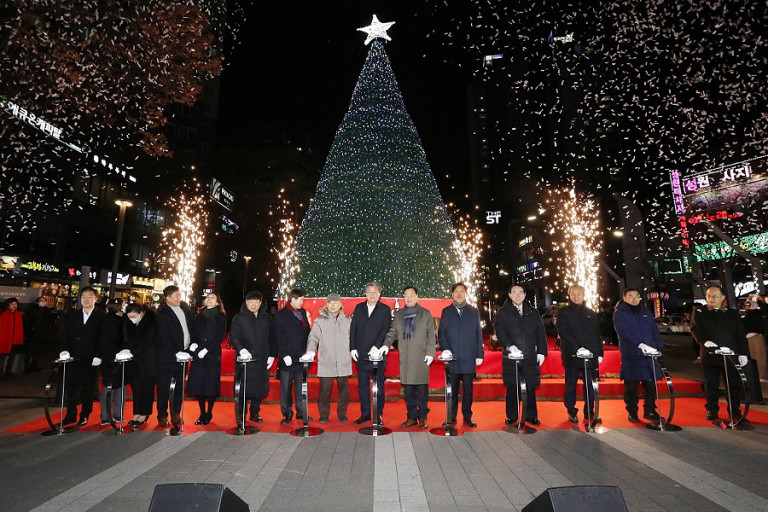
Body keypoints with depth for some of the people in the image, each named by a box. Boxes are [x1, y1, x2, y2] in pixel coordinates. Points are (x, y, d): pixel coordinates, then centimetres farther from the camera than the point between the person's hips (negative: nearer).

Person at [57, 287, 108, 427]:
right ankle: (70, 415, 18)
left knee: (88, 388, 7)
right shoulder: (72, 315, 10)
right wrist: (65, 350, -9)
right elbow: (65, 335, 7)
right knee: (70, 387, 4)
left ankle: (84, 416, 21)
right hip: (73, 358, 3)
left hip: (91, 360, -3)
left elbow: (103, 338, -6)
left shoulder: (102, 316, -3)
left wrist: (98, 356, -13)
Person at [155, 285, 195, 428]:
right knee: (164, 387, 7)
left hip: (183, 354, 6)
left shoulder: (184, 307, 5)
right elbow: (164, 337, -17)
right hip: (167, 356, -6)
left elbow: (191, 326, 13)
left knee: (180, 385, 14)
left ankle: (176, 413, 26)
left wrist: (193, 343, 1)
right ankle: (162, 416, 20)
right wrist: (176, 353, -20)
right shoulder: (162, 313, -14)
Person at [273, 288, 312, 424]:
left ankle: (301, 412, 21)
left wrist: (307, 351, 5)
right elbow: (279, 338, -9)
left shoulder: (303, 312, 12)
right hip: (287, 358, -5)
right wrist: (285, 355, -14)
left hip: (301, 357, 5)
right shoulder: (281, 315, -5)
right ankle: (287, 414, 16)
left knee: (301, 386, 11)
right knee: (286, 387, 4)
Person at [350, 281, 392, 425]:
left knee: (379, 385, 6)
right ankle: (365, 413, 21)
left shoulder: (385, 310, 0)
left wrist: (377, 346, -18)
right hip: (361, 354, 3)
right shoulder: (359, 308, 9)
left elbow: (386, 330, -7)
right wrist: (353, 348, 0)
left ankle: (378, 414, 18)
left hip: (377, 354, -3)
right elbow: (353, 329, 8)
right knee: (362, 385, 9)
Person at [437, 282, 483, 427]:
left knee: (468, 388, 6)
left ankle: (467, 416, 17)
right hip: (452, 357, 0)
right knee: (452, 388, 4)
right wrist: (444, 348, -9)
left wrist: (479, 354, 3)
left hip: (469, 358, 0)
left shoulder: (474, 311, 12)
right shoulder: (446, 311, 11)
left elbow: (478, 334, 9)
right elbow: (441, 332, 6)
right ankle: (452, 416, 15)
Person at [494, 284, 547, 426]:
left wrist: (541, 351, 3)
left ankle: (531, 415, 20)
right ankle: (511, 416, 15)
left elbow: (540, 333, 12)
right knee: (512, 387, 4)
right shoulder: (503, 312, 5)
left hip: (530, 356, 2)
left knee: (530, 387, 7)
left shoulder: (533, 313, 15)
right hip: (511, 356, -2)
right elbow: (500, 331, -7)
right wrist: (509, 345, -22)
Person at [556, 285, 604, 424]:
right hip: (571, 355, -3)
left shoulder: (591, 314, 15)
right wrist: (577, 348, -20)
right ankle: (572, 413, 15)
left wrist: (599, 353, 7)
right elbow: (563, 333, -9)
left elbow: (597, 335, 16)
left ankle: (589, 412, 19)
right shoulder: (563, 312, 2)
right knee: (571, 385, 4)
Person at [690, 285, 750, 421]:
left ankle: (734, 412, 20)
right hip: (709, 354, -1)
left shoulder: (732, 314, 11)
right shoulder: (699, 311, 6)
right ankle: (712, 411, 17)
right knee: (711, 385, 6)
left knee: (734, 385, 6)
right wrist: (705, 341, -22)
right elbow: (695, 328, -6)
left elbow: (740, 335, 10)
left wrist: (743, 353, 2)